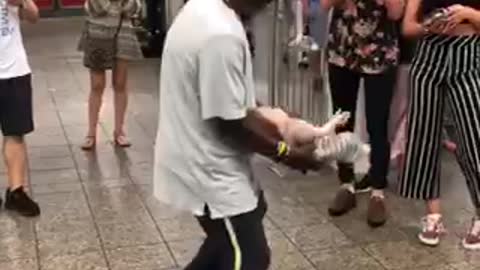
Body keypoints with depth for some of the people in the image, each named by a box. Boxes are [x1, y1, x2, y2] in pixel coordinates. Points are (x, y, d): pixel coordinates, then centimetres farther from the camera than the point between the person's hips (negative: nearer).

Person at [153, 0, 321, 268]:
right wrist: (287, 153, -13)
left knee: (252, 209, 29)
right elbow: (229, 121, -25)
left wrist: (277, 125, 9)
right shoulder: (221, 36, -31)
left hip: (201, 154, 10)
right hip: (206, 164, -10)